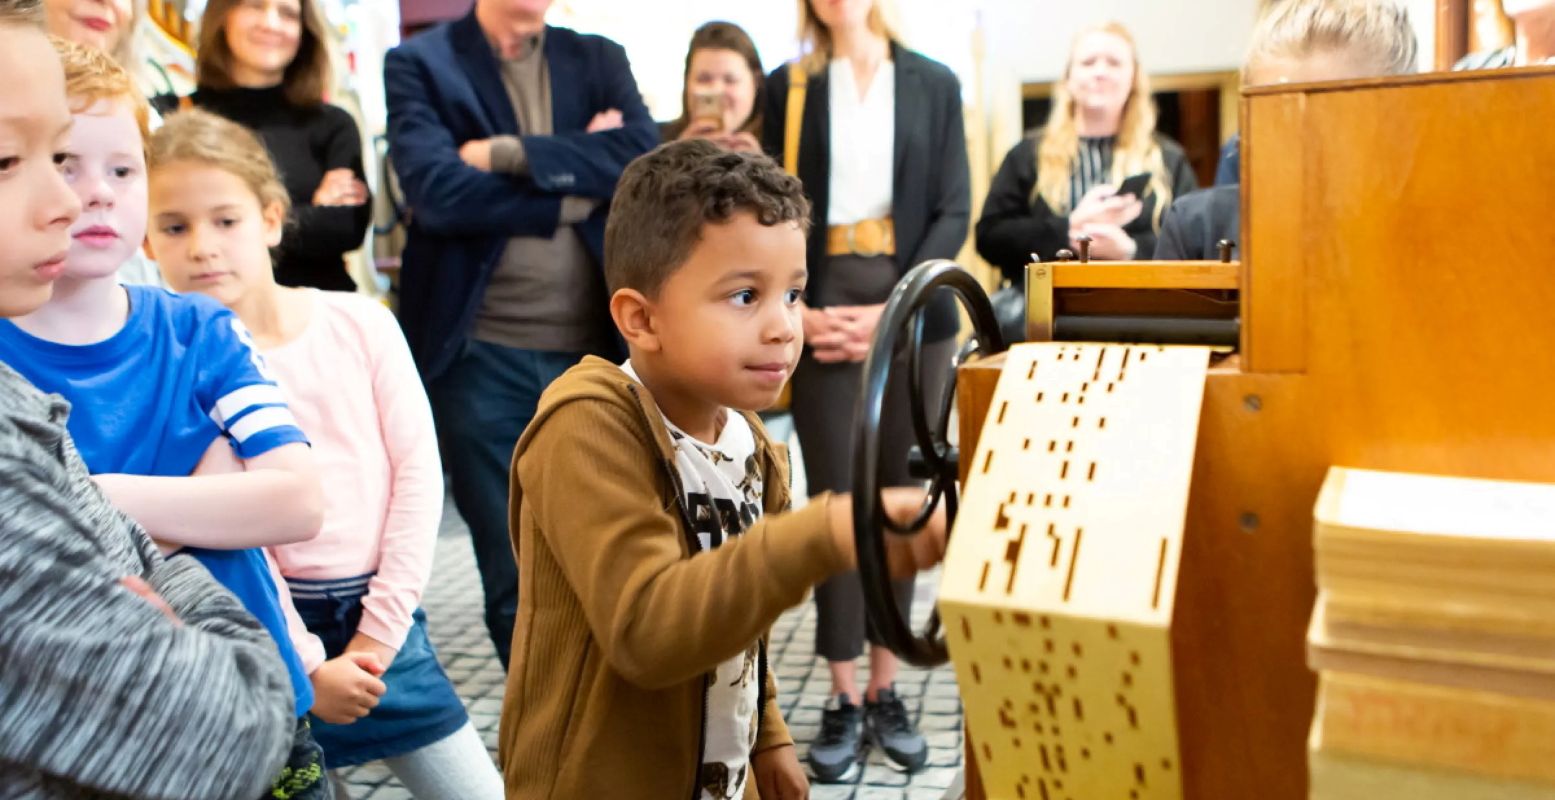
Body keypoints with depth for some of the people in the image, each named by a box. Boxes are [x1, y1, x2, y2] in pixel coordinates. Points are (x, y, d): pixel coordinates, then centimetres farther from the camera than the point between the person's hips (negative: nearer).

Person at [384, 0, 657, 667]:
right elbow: (437, 193, -13)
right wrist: (580, 186, -7)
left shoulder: (599, 60, 11)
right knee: (513, 579, 6)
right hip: (481, 356, -2)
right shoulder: (418, 64, 3)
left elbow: (646, 159, -7)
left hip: (594, 350, 2)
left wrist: (510, 153, -14)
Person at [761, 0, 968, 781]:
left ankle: (885, 689, 16)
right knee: (834, 501, -1)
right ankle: (844, 699, 8)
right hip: (821, 309, -1)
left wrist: (892, 310, -10)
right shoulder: (788, 86, 8)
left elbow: (953, 211, 2)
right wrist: (795, 308, -12)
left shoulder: (933, 84, 8)